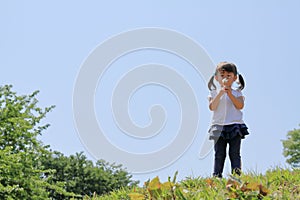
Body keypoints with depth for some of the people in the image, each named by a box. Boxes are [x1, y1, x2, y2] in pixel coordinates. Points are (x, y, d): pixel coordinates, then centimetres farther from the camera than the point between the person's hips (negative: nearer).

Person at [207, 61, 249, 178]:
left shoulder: (236, 92, 6)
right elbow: (212, 107, -7)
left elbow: (240, 106, -8)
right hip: (219, 127, 1)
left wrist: (230, 94, -15)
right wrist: (220, 94, -16)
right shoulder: (214, 92, 6)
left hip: (235, 126, 0)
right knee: (219, 154, 3)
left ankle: (236, 175, -3)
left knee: (235, 153, -1)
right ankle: (217, 176, 3)